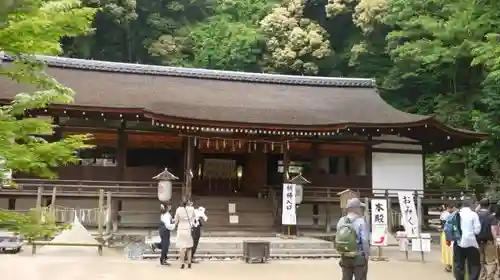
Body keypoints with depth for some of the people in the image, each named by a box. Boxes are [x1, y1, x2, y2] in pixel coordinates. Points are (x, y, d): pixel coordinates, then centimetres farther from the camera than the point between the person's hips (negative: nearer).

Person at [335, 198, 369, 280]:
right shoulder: (361, 222, -15)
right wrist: (366, 256, -5)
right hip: (359, 257, -5)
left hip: (345, 257, 5)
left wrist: (342, 254, 12)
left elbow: (337, 239, 2)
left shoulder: (341, 221, 2)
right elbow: (365, 241, -17)